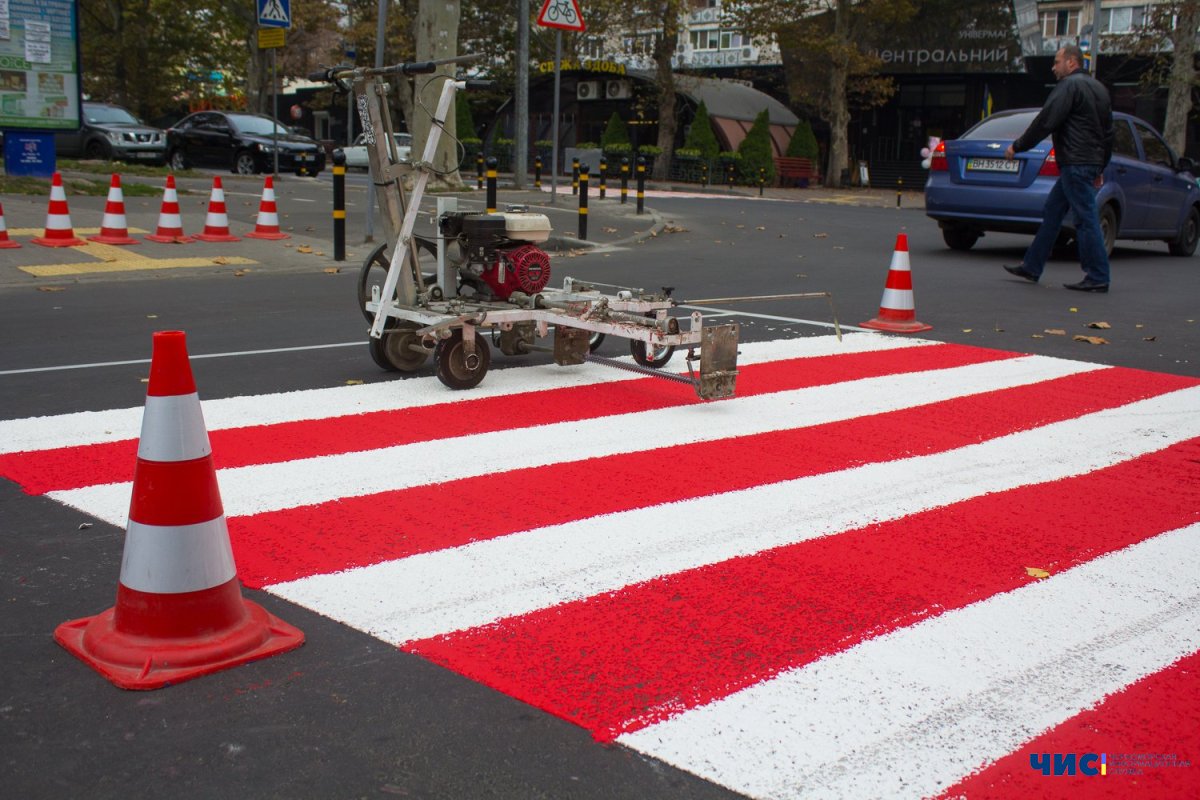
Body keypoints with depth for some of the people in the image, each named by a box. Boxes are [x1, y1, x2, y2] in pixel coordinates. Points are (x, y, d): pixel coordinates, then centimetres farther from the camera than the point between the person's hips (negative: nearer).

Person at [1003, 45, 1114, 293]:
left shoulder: (1069, 86, -9)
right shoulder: (1099, 88, 21)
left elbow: (1046, 121, -15)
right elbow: (1108, 134, 25)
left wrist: (1017, 146, -6)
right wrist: (1100, 168, 29)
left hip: (1075, 163, -10)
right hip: (1091, 161, 10)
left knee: (1086, 219, -8)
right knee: (1051, 213, 14)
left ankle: (1097, 277, -6)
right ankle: (1032, 267, 18)